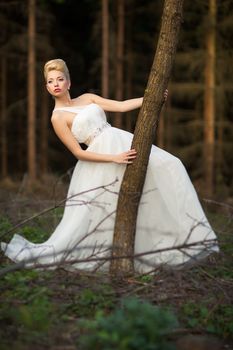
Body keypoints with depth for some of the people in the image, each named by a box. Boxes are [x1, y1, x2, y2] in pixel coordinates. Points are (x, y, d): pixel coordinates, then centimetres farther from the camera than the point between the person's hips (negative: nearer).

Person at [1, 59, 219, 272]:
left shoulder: (87, 98, 12)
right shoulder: (58, 118, -7)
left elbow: (122, 106, 10)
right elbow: (78, 153, -11)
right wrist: (114, 158, -18)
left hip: (124, 143, 7)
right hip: (102, 159, -7)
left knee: (168, 166, 0)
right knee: (85, 215, -6)